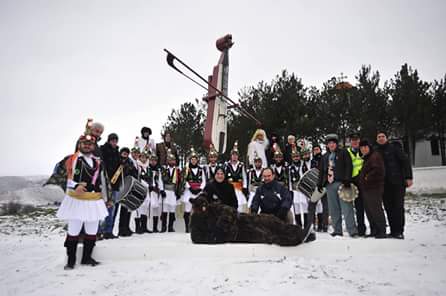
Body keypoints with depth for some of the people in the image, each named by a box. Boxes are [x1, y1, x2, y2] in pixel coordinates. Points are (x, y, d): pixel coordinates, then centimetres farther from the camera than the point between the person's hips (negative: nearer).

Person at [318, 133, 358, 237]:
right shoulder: (325, 156, 22)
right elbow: (321, 170, 23)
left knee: (347, 208, -9)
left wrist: (347, 180, -15)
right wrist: (319, 183, 15)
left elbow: (348, 166, -3)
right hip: (330, 185, 5)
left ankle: (352, 231, -7)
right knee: (333, 210, 4)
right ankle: (337, 230, 10)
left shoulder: (343, 153, 7)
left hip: (341, 182, -5)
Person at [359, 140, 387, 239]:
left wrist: (368, 177, -15)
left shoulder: (375, 156, -7)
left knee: (376, 209, -10)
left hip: (374, 188, -10)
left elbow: (379, 170, -20)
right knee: (369, 211, 11)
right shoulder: (364, 158, 22)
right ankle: (374, 231, 17)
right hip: (365, 188, 10)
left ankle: (382, 231, -4)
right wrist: (360, 180, 14)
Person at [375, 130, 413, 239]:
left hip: (398, 182, -4)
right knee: (388, 208, 3)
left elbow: (405, 161, -2)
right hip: (384, 185, 4)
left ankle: (399, 231, -2)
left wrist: (409, 177, -9)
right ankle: (393, 231, 9)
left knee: (398, 207, -5)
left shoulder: (393, 148, 2)